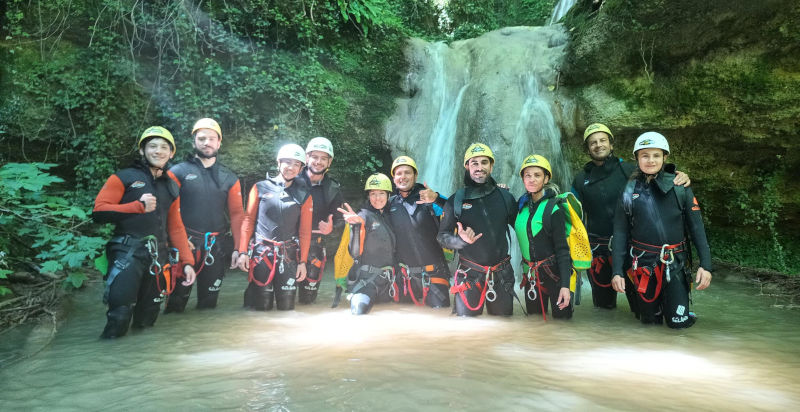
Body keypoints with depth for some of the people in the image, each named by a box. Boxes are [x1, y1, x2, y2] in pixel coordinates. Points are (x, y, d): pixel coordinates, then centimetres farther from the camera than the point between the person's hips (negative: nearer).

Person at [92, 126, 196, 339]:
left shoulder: (171, 187, 19)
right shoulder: (124, 177, 3)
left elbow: (176, 228, 18)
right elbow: (98, 212, -6)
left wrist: (187, 262, 10)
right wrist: (139, 206, -12)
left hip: (158, 257, 5)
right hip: (127, 253, -5)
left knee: (146, 321, 9)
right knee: (120, 315, -15)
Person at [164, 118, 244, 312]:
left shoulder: (229, 178, 10)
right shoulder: (178, 171, 1)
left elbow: (237, 214, 7)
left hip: (216, 247, 3)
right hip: (184, 245, -3)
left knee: (209, 302, 13)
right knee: (177, 301, 5)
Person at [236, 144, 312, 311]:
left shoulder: (304, 195, 7)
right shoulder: (260, 188, 4)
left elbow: (305, 231, 6)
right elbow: (248, 220, 3)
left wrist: (303, 261, 2)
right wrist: (242, 252, -3)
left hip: (289, 256, 2)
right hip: (261, 253, -1)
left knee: (286, 307, 3)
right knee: (261, 306, 0)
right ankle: (250, 292, 30)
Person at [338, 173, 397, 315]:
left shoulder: (388, 217, 14)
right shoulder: (365, 215, -6)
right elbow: (355, 252, -19)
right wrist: (357, 223, -33)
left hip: (387, 278, 7)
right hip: (365, 277, -7)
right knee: (360, 309, -29)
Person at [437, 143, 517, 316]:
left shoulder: (505, 197, 4)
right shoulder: (456, 200, -1)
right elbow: (442, 236, 1)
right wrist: (461, 240, -19)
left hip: (501, 275, 2)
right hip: (469, 275, -2)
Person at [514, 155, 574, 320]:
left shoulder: (553, 209, -13)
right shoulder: (523, 203, 3)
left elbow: (562, 249, -14)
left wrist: (565, 285, -20)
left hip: (554, 273, -5)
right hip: (531, 274, 5)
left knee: (562, 317, 5)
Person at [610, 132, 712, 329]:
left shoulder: (679, 187, -1)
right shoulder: (630, 191, 1)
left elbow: (696, 226, 0)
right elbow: (620, 232, 2)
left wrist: (705, 264, -7)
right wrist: (617, 271, -2)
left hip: (675, 264, -1)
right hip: (643, 264, 1)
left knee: (678, 322, 0)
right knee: (649, 320, 11)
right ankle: (656, 307, 43)